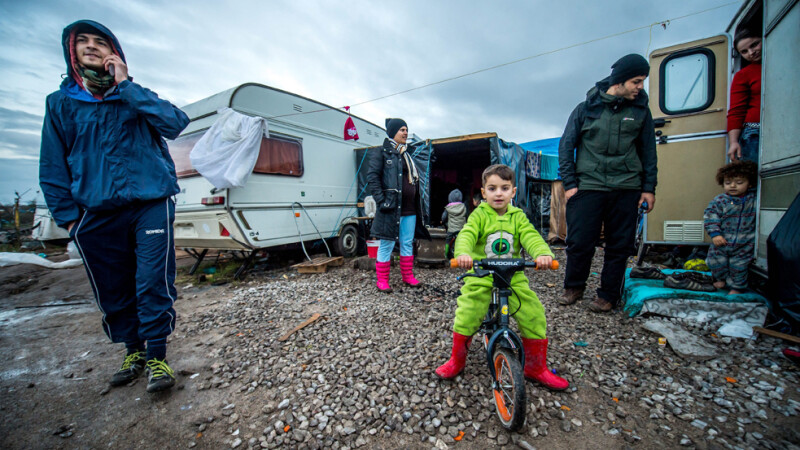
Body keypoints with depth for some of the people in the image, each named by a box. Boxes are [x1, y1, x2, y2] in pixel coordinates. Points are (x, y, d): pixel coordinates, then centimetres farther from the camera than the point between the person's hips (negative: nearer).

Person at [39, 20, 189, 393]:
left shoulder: (136, 97, 9)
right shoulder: (60, 103, 13)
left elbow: (175, 124, -12)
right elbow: (52, 168, 12)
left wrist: (126, 86, -9)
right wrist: (67, 216, 5)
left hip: (149, 205, -3)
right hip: (95, 215, 3)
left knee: (153, 285, -8)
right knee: (112, 291, 10)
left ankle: (157, 357, 6)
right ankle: (133, 350, 29)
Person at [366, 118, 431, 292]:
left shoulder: (407, 155, 21)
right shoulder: (381, 153, -1)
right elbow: (372, 177, -9)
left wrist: (417, 206, 20)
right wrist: (381, 201, -17)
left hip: (409, 210, 7)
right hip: (391, 209, -7)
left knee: (408, 244, 12)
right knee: (387, 245, 0)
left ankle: (407, 275, 26)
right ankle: (382, 280, 12)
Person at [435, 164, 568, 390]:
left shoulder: (518, 217, 5)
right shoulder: (479, 215, -3)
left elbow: (531, 237, -11)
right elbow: (467, 235, -19)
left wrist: (543, 253, -33)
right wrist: (463, 253, -41)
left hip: (513, 276, 3)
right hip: (480, 276, -2)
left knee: (534, 315, -6)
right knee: (466, 315, -15)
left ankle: (536, 367, 20)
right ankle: (456, 361, 14)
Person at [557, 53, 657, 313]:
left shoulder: (641, 110, 11)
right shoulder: (587, 108, 4)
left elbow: (648, 151, 14)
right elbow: (566, 146, 4)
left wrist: (649, 187, 8)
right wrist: (569, 183, -4)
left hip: (626, 189, 3)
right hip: (588, 186, -2)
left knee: (619, 245, 5)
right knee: (579, 242, -4)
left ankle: (608, 295, 19)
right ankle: (574, 287, 18)